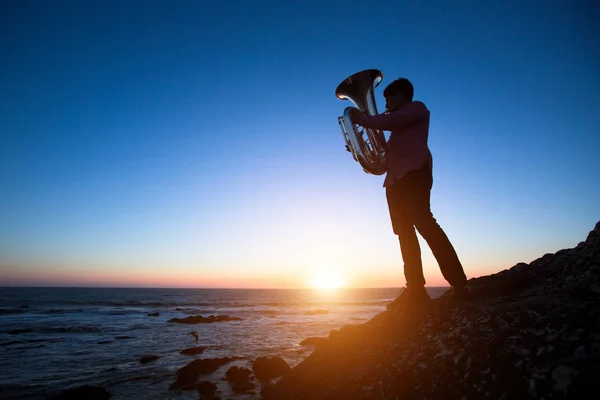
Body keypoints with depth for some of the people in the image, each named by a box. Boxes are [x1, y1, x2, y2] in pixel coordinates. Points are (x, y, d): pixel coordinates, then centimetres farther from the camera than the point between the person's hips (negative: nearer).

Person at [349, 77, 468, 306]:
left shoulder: (417, 108, 9)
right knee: (405, 232, -2)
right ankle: (415, 289, -4)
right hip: (396, 179, 9)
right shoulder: (399, 124, 33)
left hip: (414, 172, -9)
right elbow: (388, 152, 32)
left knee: (424, 223, -22)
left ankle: (459, 284, -23)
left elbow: (389, 121, -9)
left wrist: (362, 120, 4)